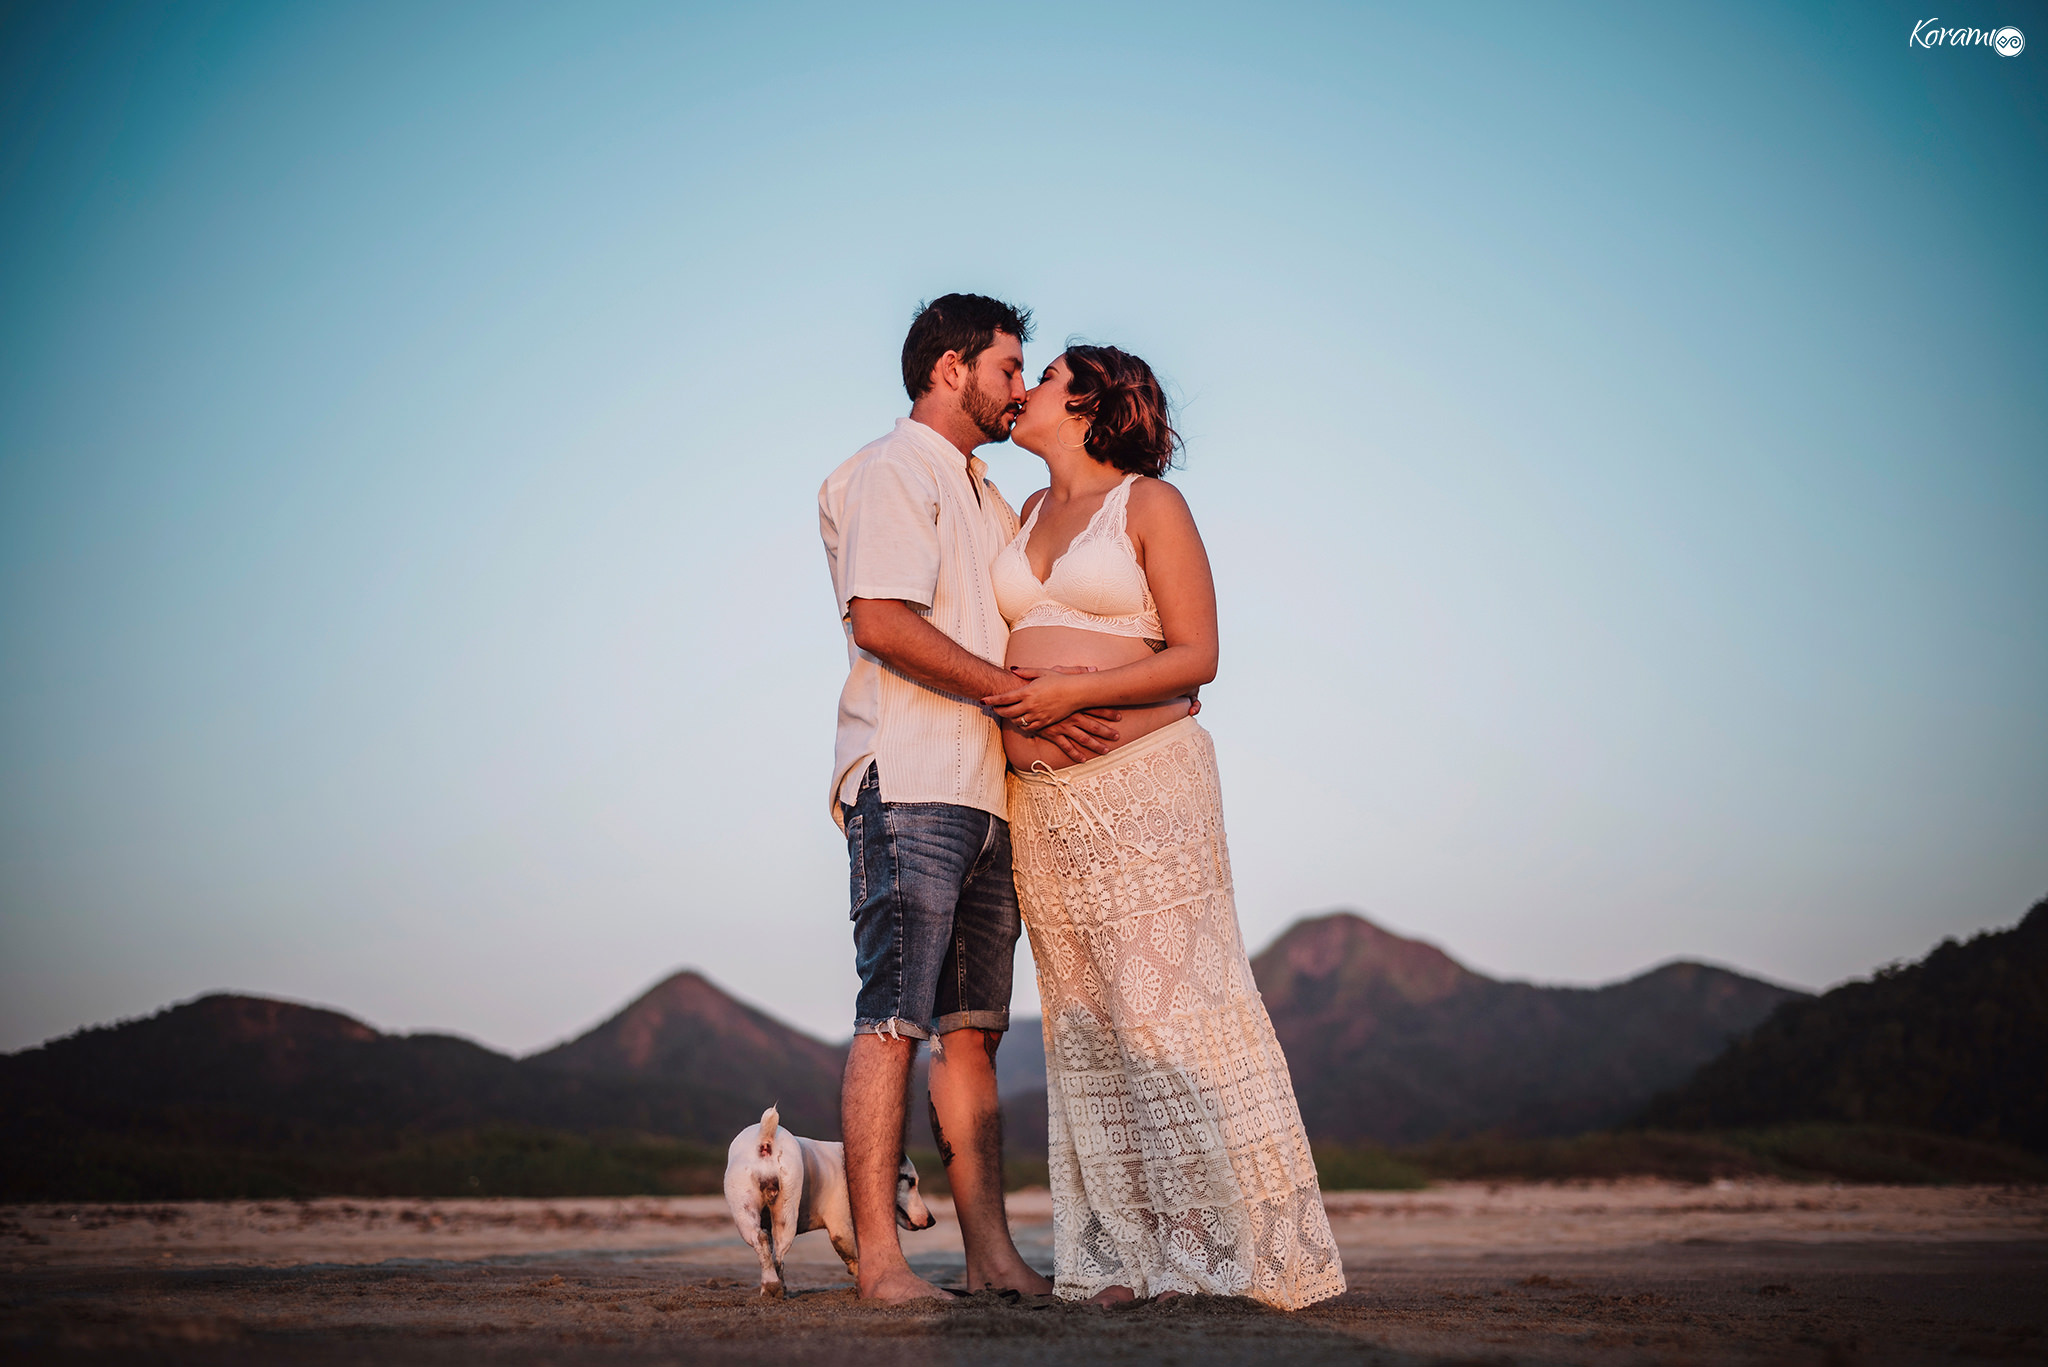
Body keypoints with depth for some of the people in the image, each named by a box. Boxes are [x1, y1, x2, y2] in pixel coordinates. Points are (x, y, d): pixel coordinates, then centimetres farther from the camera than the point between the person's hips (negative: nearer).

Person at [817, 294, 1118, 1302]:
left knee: (970, 1027, 6)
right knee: (893, 1018, -10)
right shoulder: (890, 472, -1)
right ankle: (879, 1257, -9)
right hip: (908, 783, -8)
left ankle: (991, 1253, 7)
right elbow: (881, 622, -15)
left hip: (989, 793, 9)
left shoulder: (992, 503, 27)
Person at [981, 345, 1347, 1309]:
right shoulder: (1026, 514, 18)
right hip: (1042, 795, 6)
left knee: (1170, 1005, -8)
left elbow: (1197, 656, -7)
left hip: (1143, 780, -6)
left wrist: (1075, 692, -16)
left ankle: (1252, 1242, 0)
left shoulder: (1150, 504, -1)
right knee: (1085, 1022, 4)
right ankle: (1131, 1255, 10)